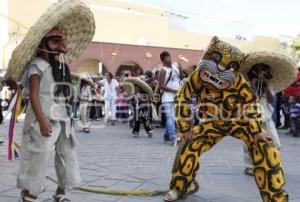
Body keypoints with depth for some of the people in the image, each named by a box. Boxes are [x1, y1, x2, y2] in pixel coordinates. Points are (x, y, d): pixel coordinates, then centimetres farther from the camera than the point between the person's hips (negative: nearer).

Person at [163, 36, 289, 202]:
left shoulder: (239, 83, -31)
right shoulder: (197, 77, -28)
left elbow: (251, 106, -16)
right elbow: (182, 99, -17)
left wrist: (257, 131, -14)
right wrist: (185, 129, -13)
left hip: (238, 120, -1)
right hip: (213, 123, 2)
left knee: (263, 146, -21)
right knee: (189, 145, -13)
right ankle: (181, 186, 13)